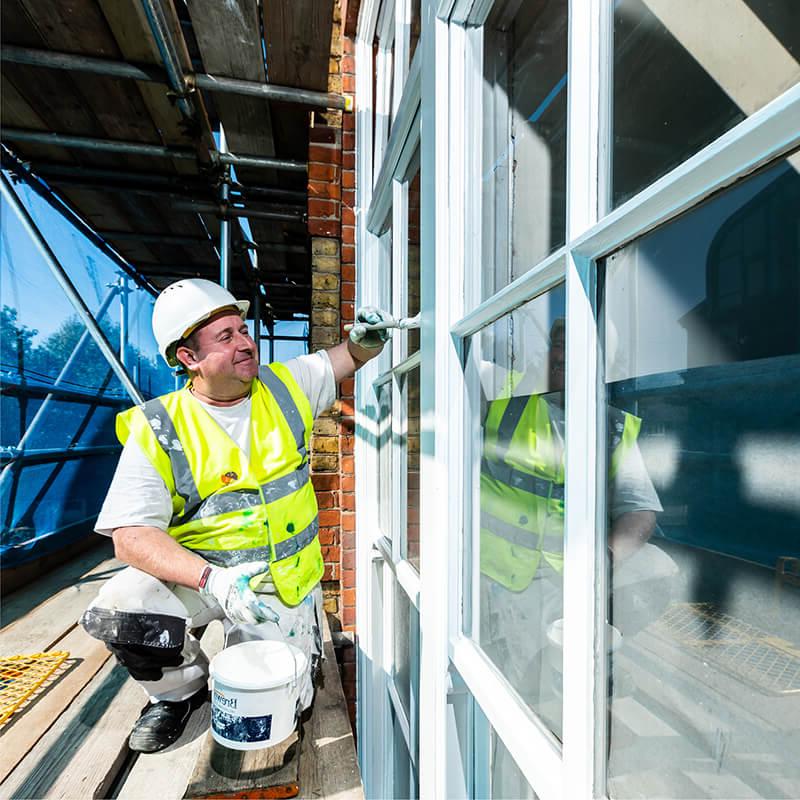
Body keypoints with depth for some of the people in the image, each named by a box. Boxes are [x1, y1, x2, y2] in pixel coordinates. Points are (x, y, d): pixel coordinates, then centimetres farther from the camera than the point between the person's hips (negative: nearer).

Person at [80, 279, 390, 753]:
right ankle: (183, 688, 7)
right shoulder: (157, 430, -12)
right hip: (197, 571, 0)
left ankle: (298, 631, 30)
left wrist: (366, 337, -16)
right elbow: (131, 535, -16)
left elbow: (348, 358, 9)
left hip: (282, 580, 1)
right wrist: (211, 580, -31)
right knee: (116, 614, -27)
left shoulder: (284, 386, -5)